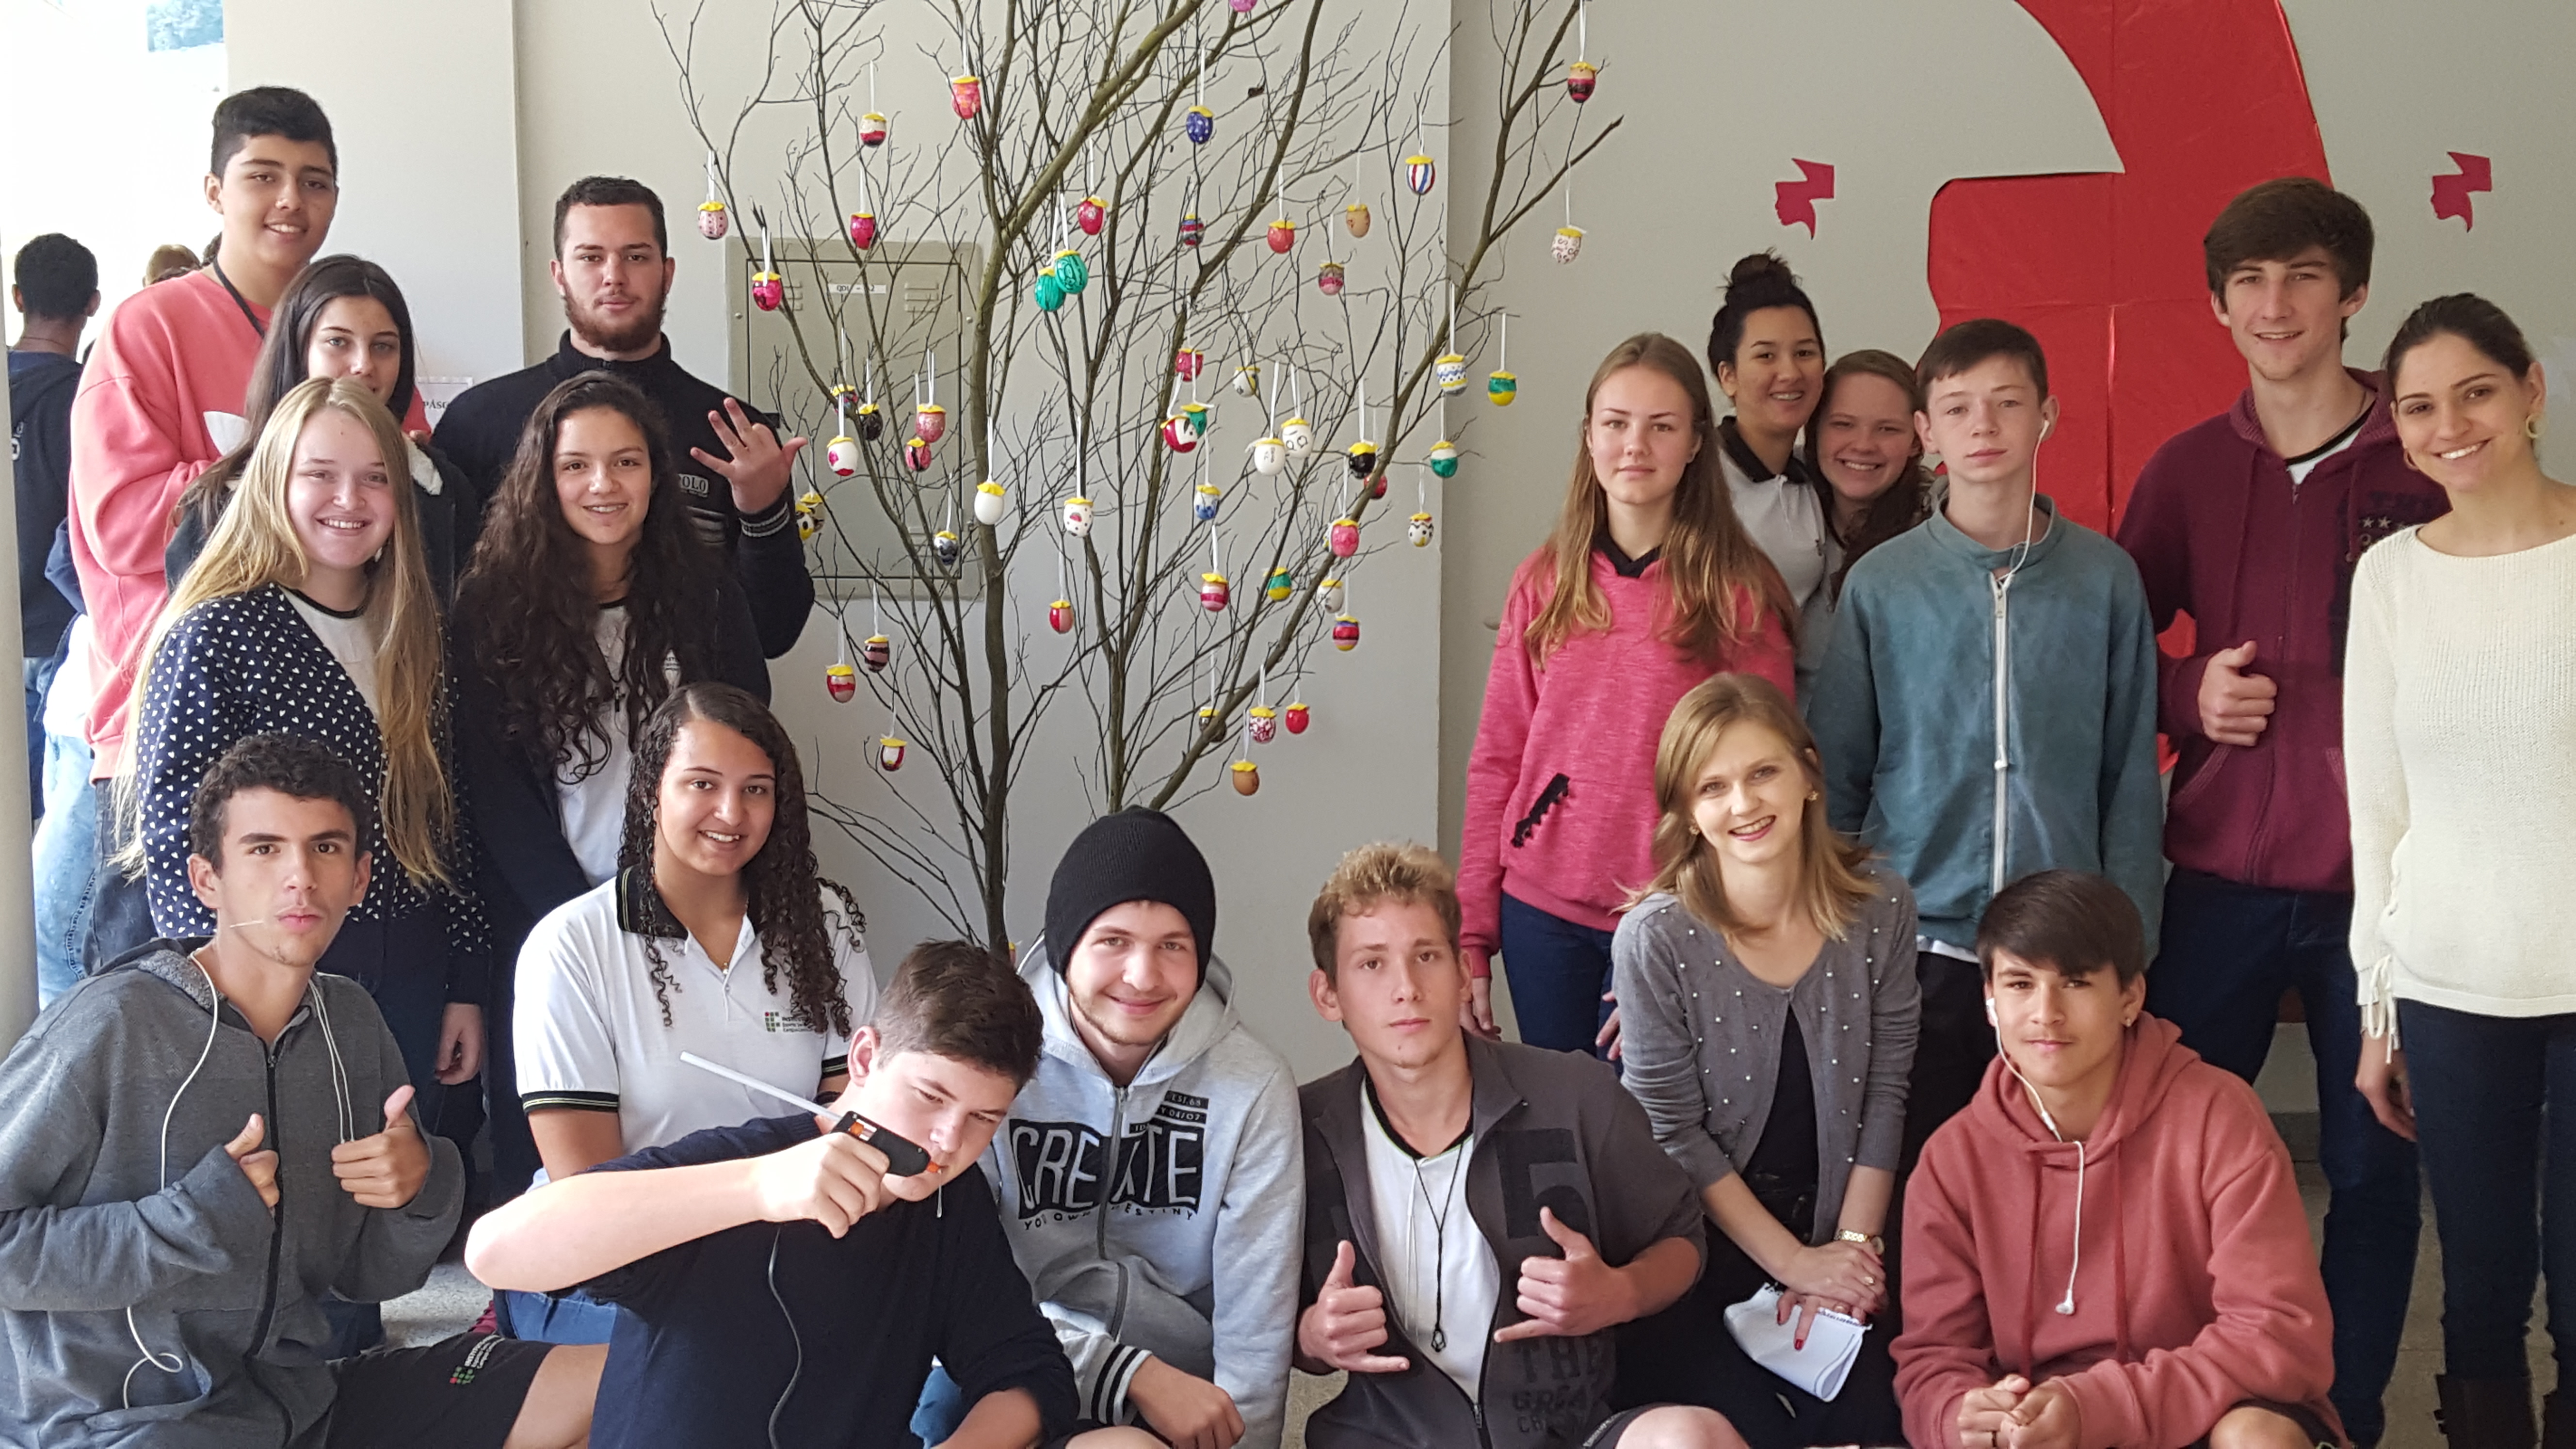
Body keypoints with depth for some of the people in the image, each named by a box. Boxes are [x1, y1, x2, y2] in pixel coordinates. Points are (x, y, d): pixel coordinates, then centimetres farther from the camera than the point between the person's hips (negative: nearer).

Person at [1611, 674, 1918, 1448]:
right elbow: (1675, 1134, -12)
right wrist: (1794, 1263, -10)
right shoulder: (1655, 938, -18)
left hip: (1832, 1235, 3)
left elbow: (1884, 1094, 0)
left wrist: (1851, 1246, -5)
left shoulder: (1880, 907, -7)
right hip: (1699, 1249, -3)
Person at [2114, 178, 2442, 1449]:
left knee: (2373, 1172, 8)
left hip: (2381, 878, -1)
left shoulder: (2424, 464, -1)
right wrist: (2188, 696, -7)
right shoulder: (2187, 470, 5)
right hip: (2222, 878, 2)